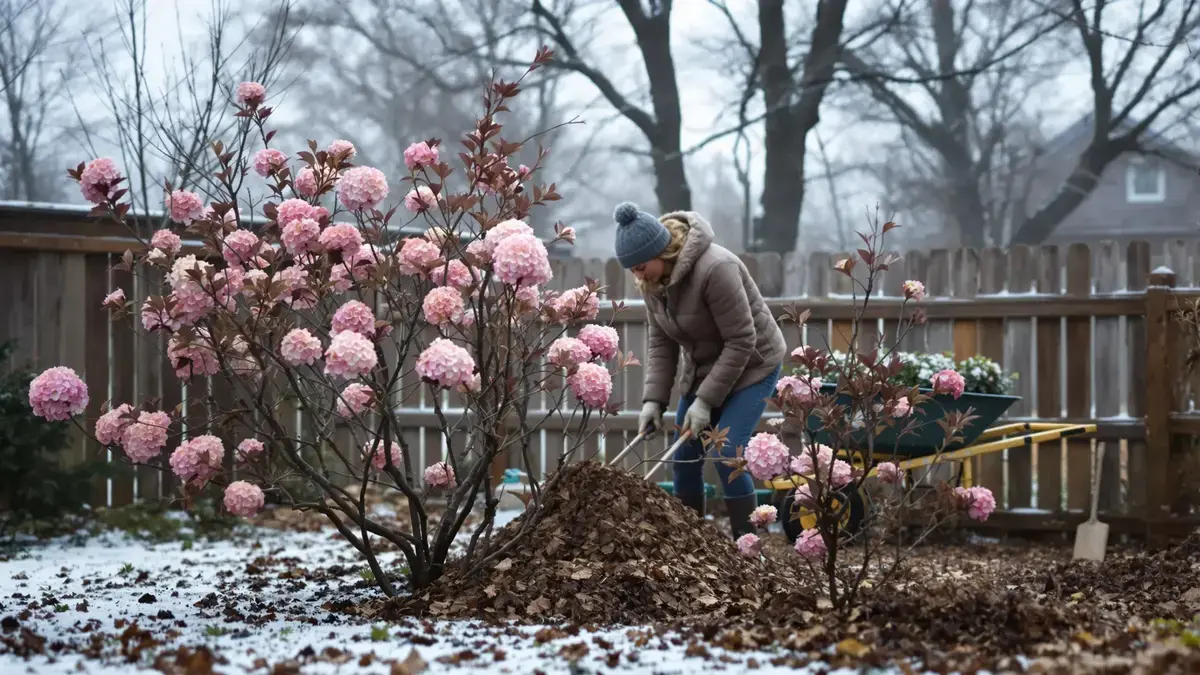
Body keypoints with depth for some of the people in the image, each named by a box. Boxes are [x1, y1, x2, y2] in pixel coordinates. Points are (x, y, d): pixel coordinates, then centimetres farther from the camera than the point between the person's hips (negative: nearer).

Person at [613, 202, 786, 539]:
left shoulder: (715, 269, -32)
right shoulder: (652, 278, -9)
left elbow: (741, 342, -27)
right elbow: (659, 340, -2)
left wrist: (706, 400, -24)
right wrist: (653, 399, -13)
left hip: (750, 365, -7)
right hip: (702, 369, 7)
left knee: (727, 455, -18)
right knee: (684, 458, 4)